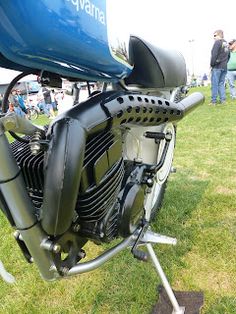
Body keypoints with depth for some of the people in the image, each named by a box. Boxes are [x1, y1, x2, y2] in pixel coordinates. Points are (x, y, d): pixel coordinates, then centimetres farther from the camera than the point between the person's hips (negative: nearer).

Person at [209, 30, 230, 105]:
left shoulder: (217, 42, -8)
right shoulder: (226, 44, 17)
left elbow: (214, 55, -16)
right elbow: (228, 56, 20)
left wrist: (212, 64, -7)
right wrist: (225, 63, 21)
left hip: (217, 67, -8)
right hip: (224, 67, 8)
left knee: (215, 84, -5)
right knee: (221, 84, 11)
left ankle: (214, 101, -5)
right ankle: (222, 100, 9)